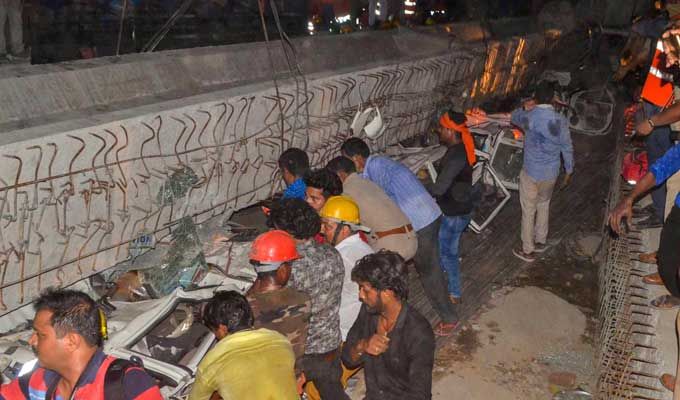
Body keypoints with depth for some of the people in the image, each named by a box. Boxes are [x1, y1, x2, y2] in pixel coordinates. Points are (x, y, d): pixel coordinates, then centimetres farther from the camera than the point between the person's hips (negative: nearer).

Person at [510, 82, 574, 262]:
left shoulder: (530, 117, -18)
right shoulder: (561, 120, -5)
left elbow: (514, 117, 5)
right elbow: (567, 148, 2)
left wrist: (525, 108, 17)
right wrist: (569, 171, 14)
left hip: (531, 173, -5)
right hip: (551, 173, 5)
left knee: (528, 211, 8)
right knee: (544, 205, 26)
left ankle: (527, 251, 19)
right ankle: (541, 241, 39)